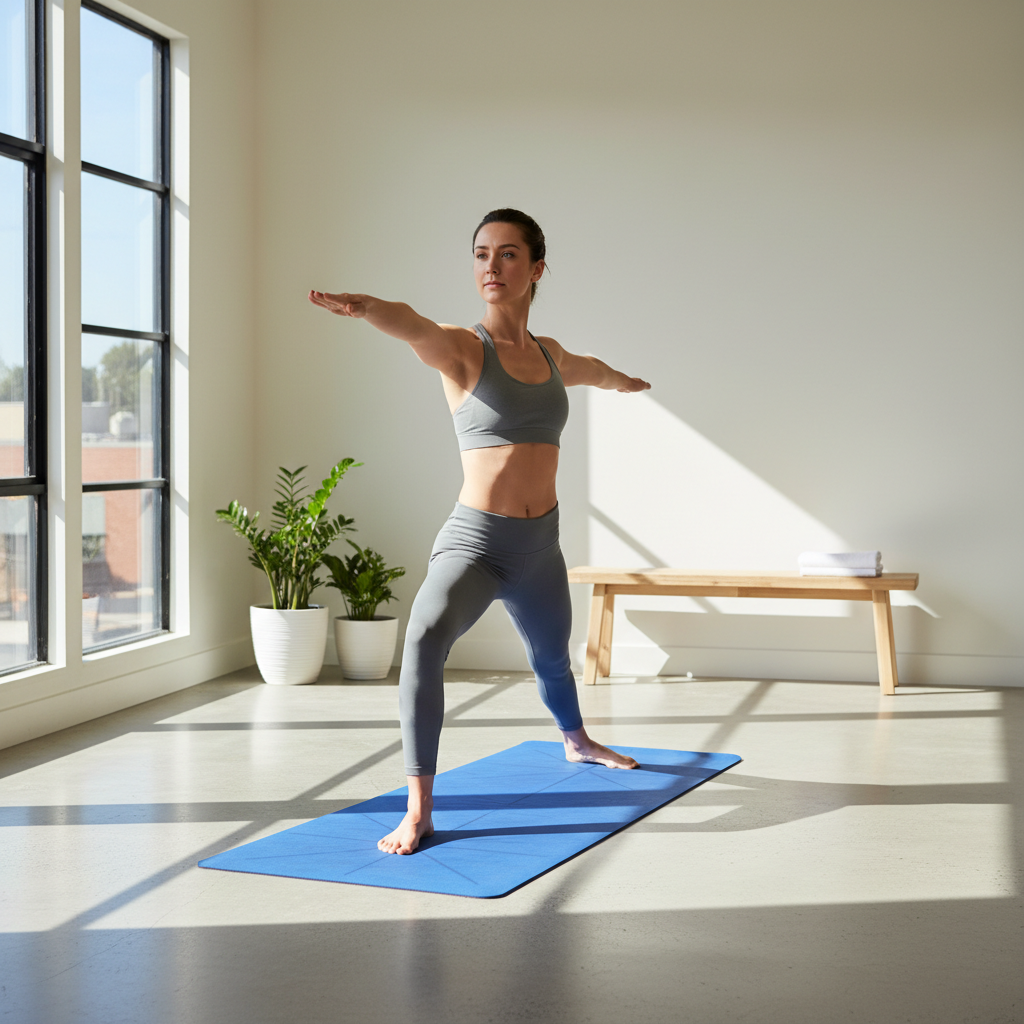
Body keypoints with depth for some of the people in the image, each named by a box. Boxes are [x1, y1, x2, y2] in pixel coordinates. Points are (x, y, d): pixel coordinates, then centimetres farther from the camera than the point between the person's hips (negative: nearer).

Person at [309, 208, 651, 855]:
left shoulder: (550, 355, 7)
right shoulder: (461, 349, -10)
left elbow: (588, 369, 33)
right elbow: (411, 326, -34)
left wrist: (625, 381, 56)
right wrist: (363, 305, -57)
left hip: (540, 545, 6)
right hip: (474, 540, -5)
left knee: (553, 659, 27)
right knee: (425, 638, -33)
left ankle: (577, 741, 60)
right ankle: (419, 811, -28)